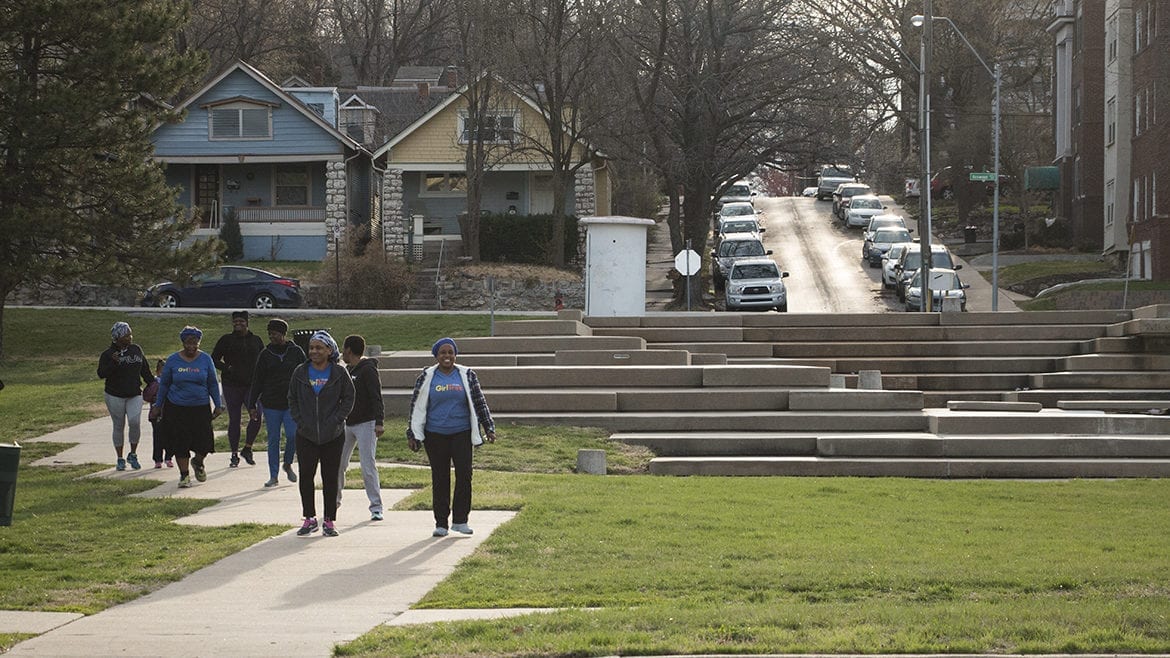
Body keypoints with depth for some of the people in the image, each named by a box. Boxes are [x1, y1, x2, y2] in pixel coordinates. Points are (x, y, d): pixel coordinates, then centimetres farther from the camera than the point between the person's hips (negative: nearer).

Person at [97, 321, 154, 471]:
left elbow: (145, 371, 16)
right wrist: (113, 362, -27)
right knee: (119, 427, 4)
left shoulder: (136, 350, 7)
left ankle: (133, 455, 2)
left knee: (135, 422, -16)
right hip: (115, 396, -2)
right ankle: (120, 459, 16)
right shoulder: (108, 354, -5)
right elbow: (101, 373, -14)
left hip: (135, 395, 2)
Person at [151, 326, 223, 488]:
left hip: (201, 407, 0)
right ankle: (184, 475, 13)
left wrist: (218, 405, 4)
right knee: (180, 443, -2)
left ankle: (198, 462, 28)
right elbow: (164, 384, 7)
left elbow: (213, 384, 7)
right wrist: (158, 406, 9)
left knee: (204, 441, -5)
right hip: (176, 408, 0)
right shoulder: (173, 360, -1)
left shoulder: (205, 359, 0)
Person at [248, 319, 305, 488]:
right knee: (273, 440, 3)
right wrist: (252, 405, 4)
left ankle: (288, 464, 14)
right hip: (271, 405, 1)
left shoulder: (296, 352, 3)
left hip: (292, 404, -1)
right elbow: (257, 382, 8)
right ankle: (273, 476, 10)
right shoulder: (265, 355, 5)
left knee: (292, 435, -14)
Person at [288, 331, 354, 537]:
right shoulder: (301, 372, 6)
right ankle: (310, 519, 11)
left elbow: (348, 399, 1)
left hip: (333, 435, -2)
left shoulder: (339, 373, -1)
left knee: (330, 478, 2)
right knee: (306, 476, 0)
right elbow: (292, 399, 11)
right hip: (306, 435, 2)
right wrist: (300, 421, -1)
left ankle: (329, 520, 9)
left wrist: (334, 421, -8)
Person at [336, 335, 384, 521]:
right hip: (347, 424, 8)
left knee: (368, 466, -9)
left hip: (365, 424, -8)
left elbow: (376, 397, -17)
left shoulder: (368, 370, -11)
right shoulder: (347, 371, 15)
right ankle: (335, 500, 23)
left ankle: (376, 507, -4)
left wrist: (379, 422, -26)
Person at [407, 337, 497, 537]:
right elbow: (416, 407, 9)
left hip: (461, 433, 0)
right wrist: (412, 434, 7)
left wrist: (489, 428, 9)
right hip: (435, 436, 0)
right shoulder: (426, 378, 5)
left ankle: (460, 520, 2)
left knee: (464, 474, -8)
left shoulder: (467, 376, 6)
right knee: (439, 479, 2)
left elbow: (479, 403, 12)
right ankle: (441, 523, 8)